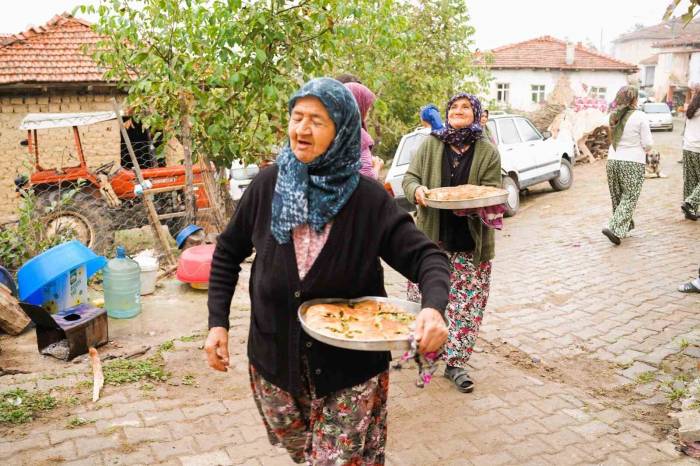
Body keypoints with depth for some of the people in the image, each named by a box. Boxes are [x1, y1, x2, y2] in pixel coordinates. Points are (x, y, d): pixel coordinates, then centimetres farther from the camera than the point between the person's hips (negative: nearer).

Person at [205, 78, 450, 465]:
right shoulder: (268, 185, -8)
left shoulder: (368, 199, -15)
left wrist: (433, 307, -33)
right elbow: (228, 252, 4)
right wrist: (217, 322, -3)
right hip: (275, 363, 3)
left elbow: (426, 256, -13)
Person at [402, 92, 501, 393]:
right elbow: (409, 177, 4)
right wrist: (416, 190, -20)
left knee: (467, 305, 4)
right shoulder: (430, 145, 3)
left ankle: (455, 363, 18)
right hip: (432, 236, 0)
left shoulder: (488, 152, 1)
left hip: (470, 242, 0)